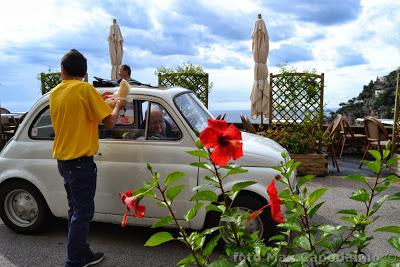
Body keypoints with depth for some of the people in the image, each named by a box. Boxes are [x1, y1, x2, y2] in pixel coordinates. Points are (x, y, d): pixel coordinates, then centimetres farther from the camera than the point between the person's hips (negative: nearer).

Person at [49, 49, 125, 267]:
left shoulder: (54, 92, 8)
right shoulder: (85, 89, -13)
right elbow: (109, 122, -13)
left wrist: (97, 100, 20)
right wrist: (118, 107, 5)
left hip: (63, 159, 8)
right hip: (80, 161, -8)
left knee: (75, 210, 16)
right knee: (82, 213, 1)